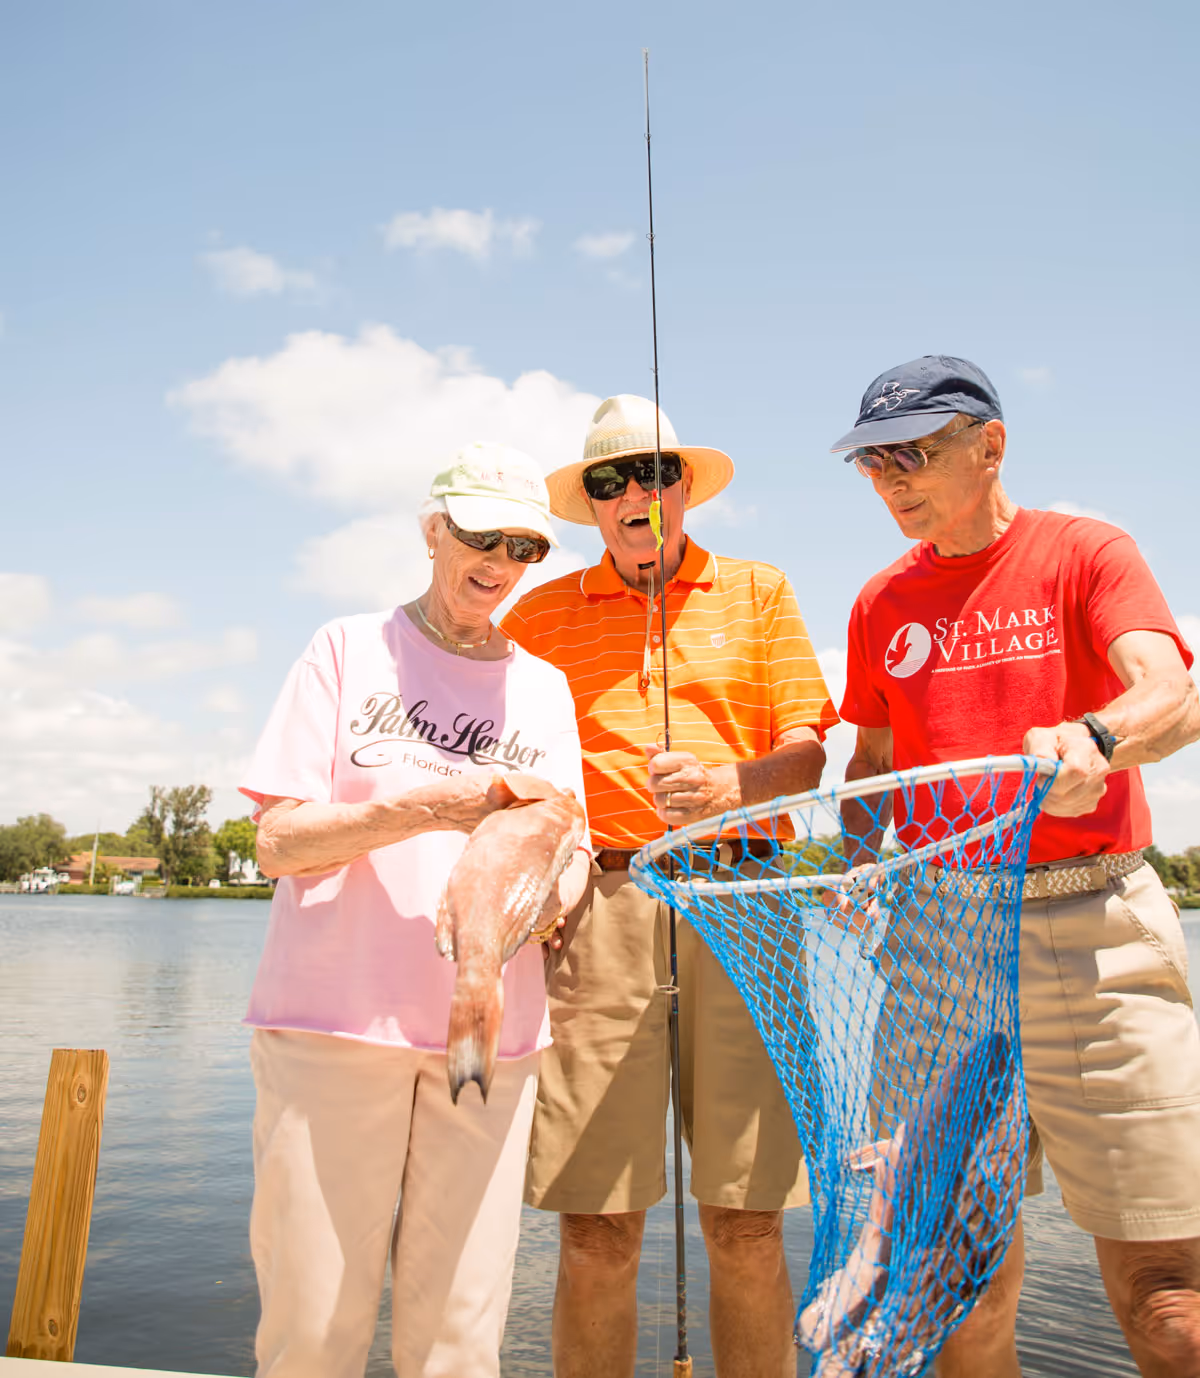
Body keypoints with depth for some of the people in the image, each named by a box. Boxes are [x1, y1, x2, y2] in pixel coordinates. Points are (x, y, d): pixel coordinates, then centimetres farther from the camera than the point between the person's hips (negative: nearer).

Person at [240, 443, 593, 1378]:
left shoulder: (543, 686, 16)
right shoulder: (351, 649, 7)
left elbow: (572, 868, 12)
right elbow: (278, 841, -1)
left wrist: (544, 894, -11)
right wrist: (421, 808, -16)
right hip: (334, 1017, -2)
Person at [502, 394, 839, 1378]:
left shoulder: (758, 593, 15)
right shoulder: (540, 616, 15)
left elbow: (807, 752, 6)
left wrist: (733, 785, -14)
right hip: (601, 903, 0)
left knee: (748, 1222, 2)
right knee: (597, 1227, 0)